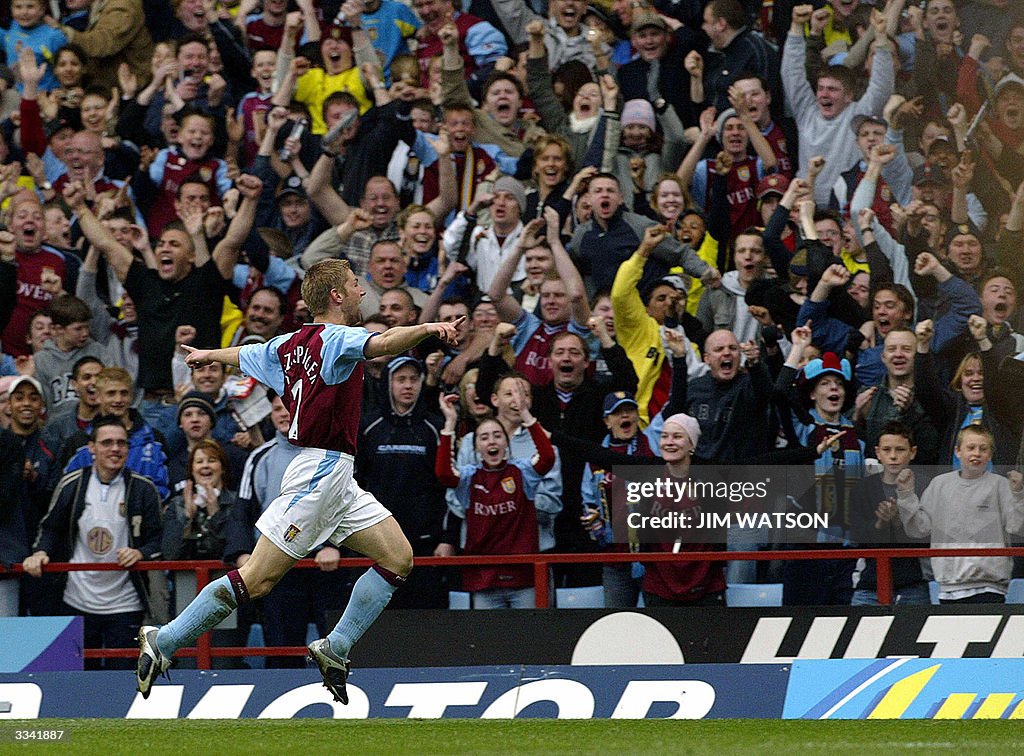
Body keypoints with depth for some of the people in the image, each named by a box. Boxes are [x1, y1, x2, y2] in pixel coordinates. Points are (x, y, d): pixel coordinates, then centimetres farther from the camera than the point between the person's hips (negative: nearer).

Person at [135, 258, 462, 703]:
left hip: (338, 482, 10)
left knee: (398, 558, 3)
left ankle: (334, 649, 6)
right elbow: (384, 344, -34)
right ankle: (163, 642, 0)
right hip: (320, 470, -10)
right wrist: (427, 328, -48)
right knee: (256, 579, -8)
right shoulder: (334, 338, -12)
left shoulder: (293, 344, 14)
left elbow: (243, 355, 33)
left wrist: (207, 355, 52)